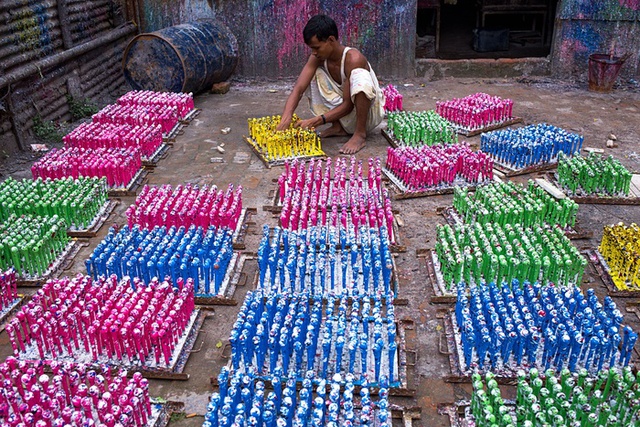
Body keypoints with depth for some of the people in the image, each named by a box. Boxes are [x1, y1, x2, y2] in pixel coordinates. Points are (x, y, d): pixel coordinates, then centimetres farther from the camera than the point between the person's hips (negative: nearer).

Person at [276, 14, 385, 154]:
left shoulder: (353, 59, -26)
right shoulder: (318, 57, -9)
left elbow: (348, 105, -26)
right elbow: (298, 89, -17)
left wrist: (316, 121, -33)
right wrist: (286, 118, -34)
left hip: (370, 112, -6)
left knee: (359, 75, -34)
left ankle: (360, 134, -23)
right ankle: (338, 127, 1)